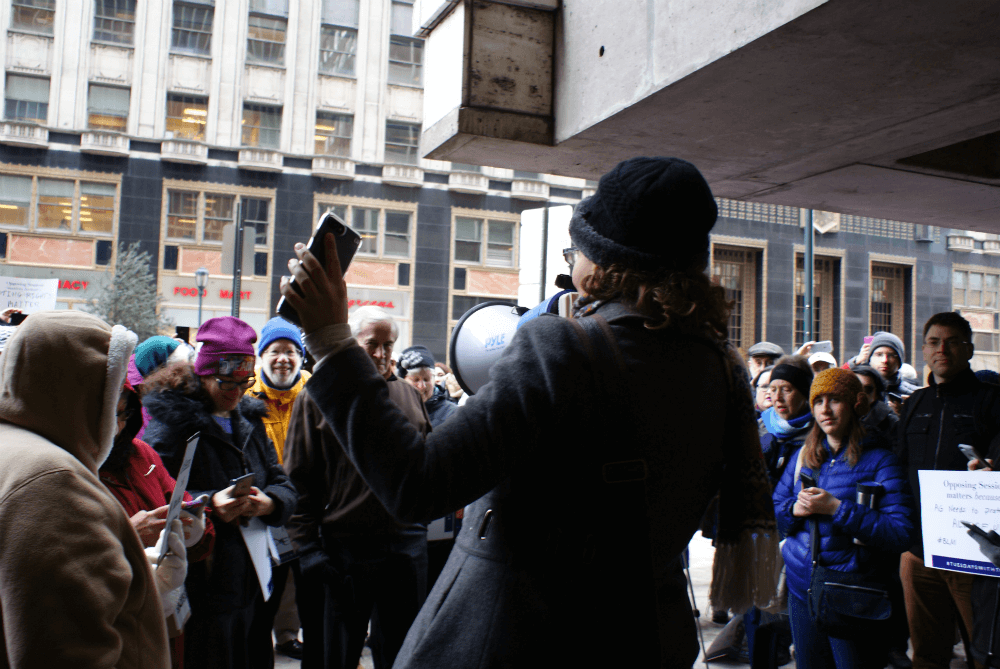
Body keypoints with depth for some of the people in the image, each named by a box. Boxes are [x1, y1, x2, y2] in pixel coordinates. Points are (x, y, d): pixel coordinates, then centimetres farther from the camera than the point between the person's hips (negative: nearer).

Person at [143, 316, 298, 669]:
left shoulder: (249, 419, 12)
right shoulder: (172, 418, -7)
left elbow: (283, 484, 9)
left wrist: (267, 502, -13)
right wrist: (209, 504, -28)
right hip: (200, 585, -6)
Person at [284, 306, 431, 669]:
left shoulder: (409, 395, 10)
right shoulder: (318, 396, -3)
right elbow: (299, 479, -5)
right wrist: (308, 546, -9)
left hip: (406, 547, 4)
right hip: (340, 547, -3)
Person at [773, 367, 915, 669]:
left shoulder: (879, 460, -7)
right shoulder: (803, 456, 10)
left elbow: (902, 533, -16)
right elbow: (772, 510, 14)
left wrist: (836, 508, -21)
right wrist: (795, 509, -9)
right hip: (802, 588, 5)